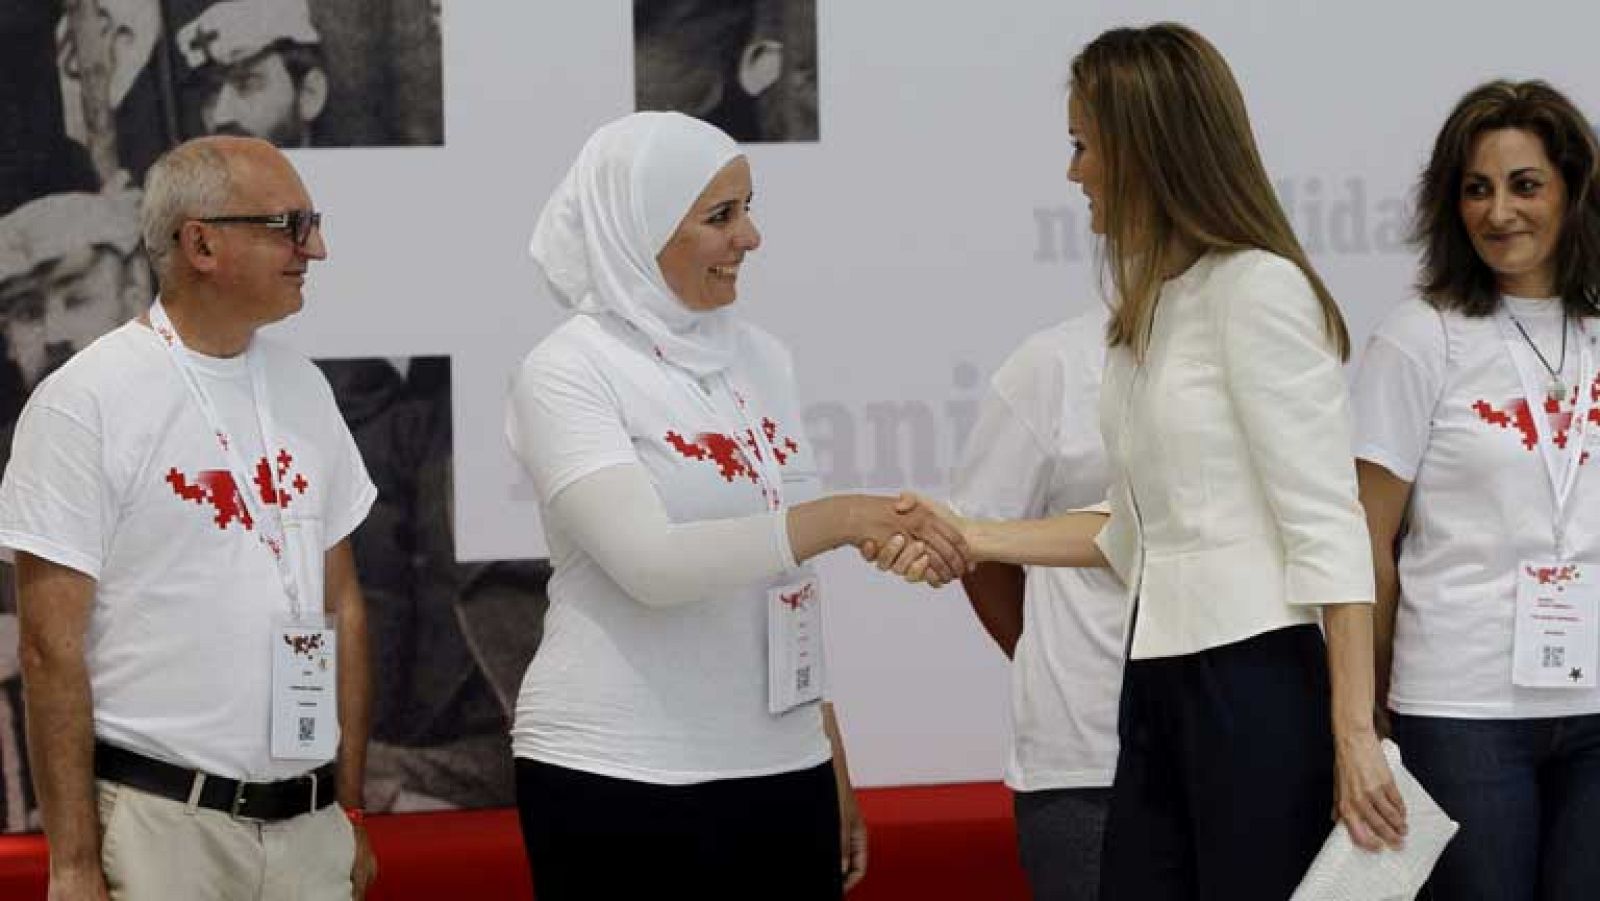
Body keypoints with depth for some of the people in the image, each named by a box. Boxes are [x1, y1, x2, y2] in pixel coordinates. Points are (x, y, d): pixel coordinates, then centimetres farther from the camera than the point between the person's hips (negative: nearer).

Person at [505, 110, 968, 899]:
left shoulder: (759, 359, 10)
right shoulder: (567, 373, -8)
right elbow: (651, 562, -21)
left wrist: (832, 761, 14)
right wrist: (841, 518, -28)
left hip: (781, 769, 5)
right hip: (619, 777, -5)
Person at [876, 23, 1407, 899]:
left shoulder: (1258, 287, -12)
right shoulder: (1151, 307, 14)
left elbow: (1328, 529, -16)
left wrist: (1354, 736, -19)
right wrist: (968, 536, 14)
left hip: (1256, 683, -8)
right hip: (1156, 689, 8)